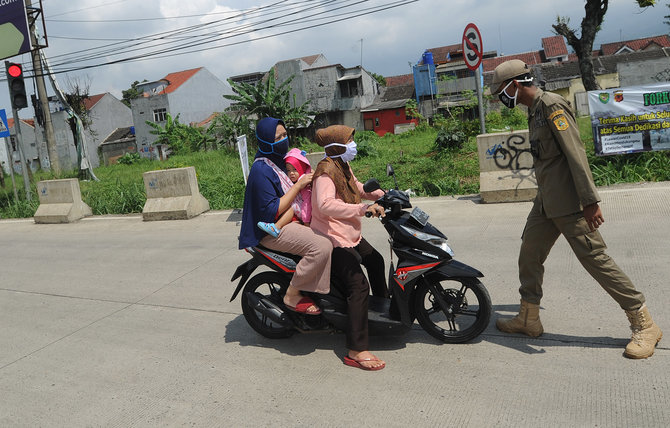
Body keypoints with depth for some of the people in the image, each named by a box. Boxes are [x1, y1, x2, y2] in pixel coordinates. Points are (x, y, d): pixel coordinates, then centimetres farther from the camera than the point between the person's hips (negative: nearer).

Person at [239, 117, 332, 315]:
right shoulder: (261, 170, -18)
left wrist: (310, 178, 5)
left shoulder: (284, 159, 11)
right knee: (322, 246, -26)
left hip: (295, 219, 10)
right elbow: (272, 212, -24)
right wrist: (299, 185, -23)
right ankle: (292, 296, -13)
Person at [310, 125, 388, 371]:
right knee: (359, 285, -22)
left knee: (375, 261, 27)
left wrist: (379, 195, 14)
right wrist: (363, 209, -39)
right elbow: (325, 204, -36)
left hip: (350, 235, 11)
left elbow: (356, 187, 30)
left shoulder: (343, 166, 12)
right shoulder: (326, 171, -19)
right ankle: (356, 351, -21)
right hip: (333, 239, -11)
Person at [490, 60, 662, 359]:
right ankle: (528, 319, 24)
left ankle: (644, 325, 10)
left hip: (568, 203, -9)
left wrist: (590, 201, -25)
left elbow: (575, 153, -20)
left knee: (596, 259, -4)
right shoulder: (534, 110, 16)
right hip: (546, 203, 9)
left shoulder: (552, 105, -13)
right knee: (529, 257, 11)